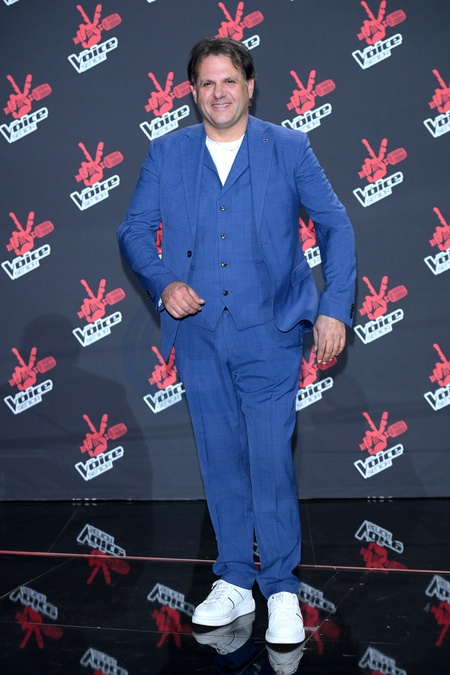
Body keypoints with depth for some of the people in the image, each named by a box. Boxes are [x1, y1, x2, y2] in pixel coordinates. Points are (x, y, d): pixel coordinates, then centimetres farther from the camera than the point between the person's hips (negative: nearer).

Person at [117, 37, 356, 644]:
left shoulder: (289, 149, 3)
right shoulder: (166, 154, 8)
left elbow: (335, 226, 4)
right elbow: (134, 229, 10)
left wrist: (335, 308, -3)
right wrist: (162, 283, -8)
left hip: (269, 333, -2)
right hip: (199, 333, 3)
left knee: (271, 462, -3)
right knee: (221, 461, 11)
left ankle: (282, 589, 14)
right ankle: (233, 582, 26)